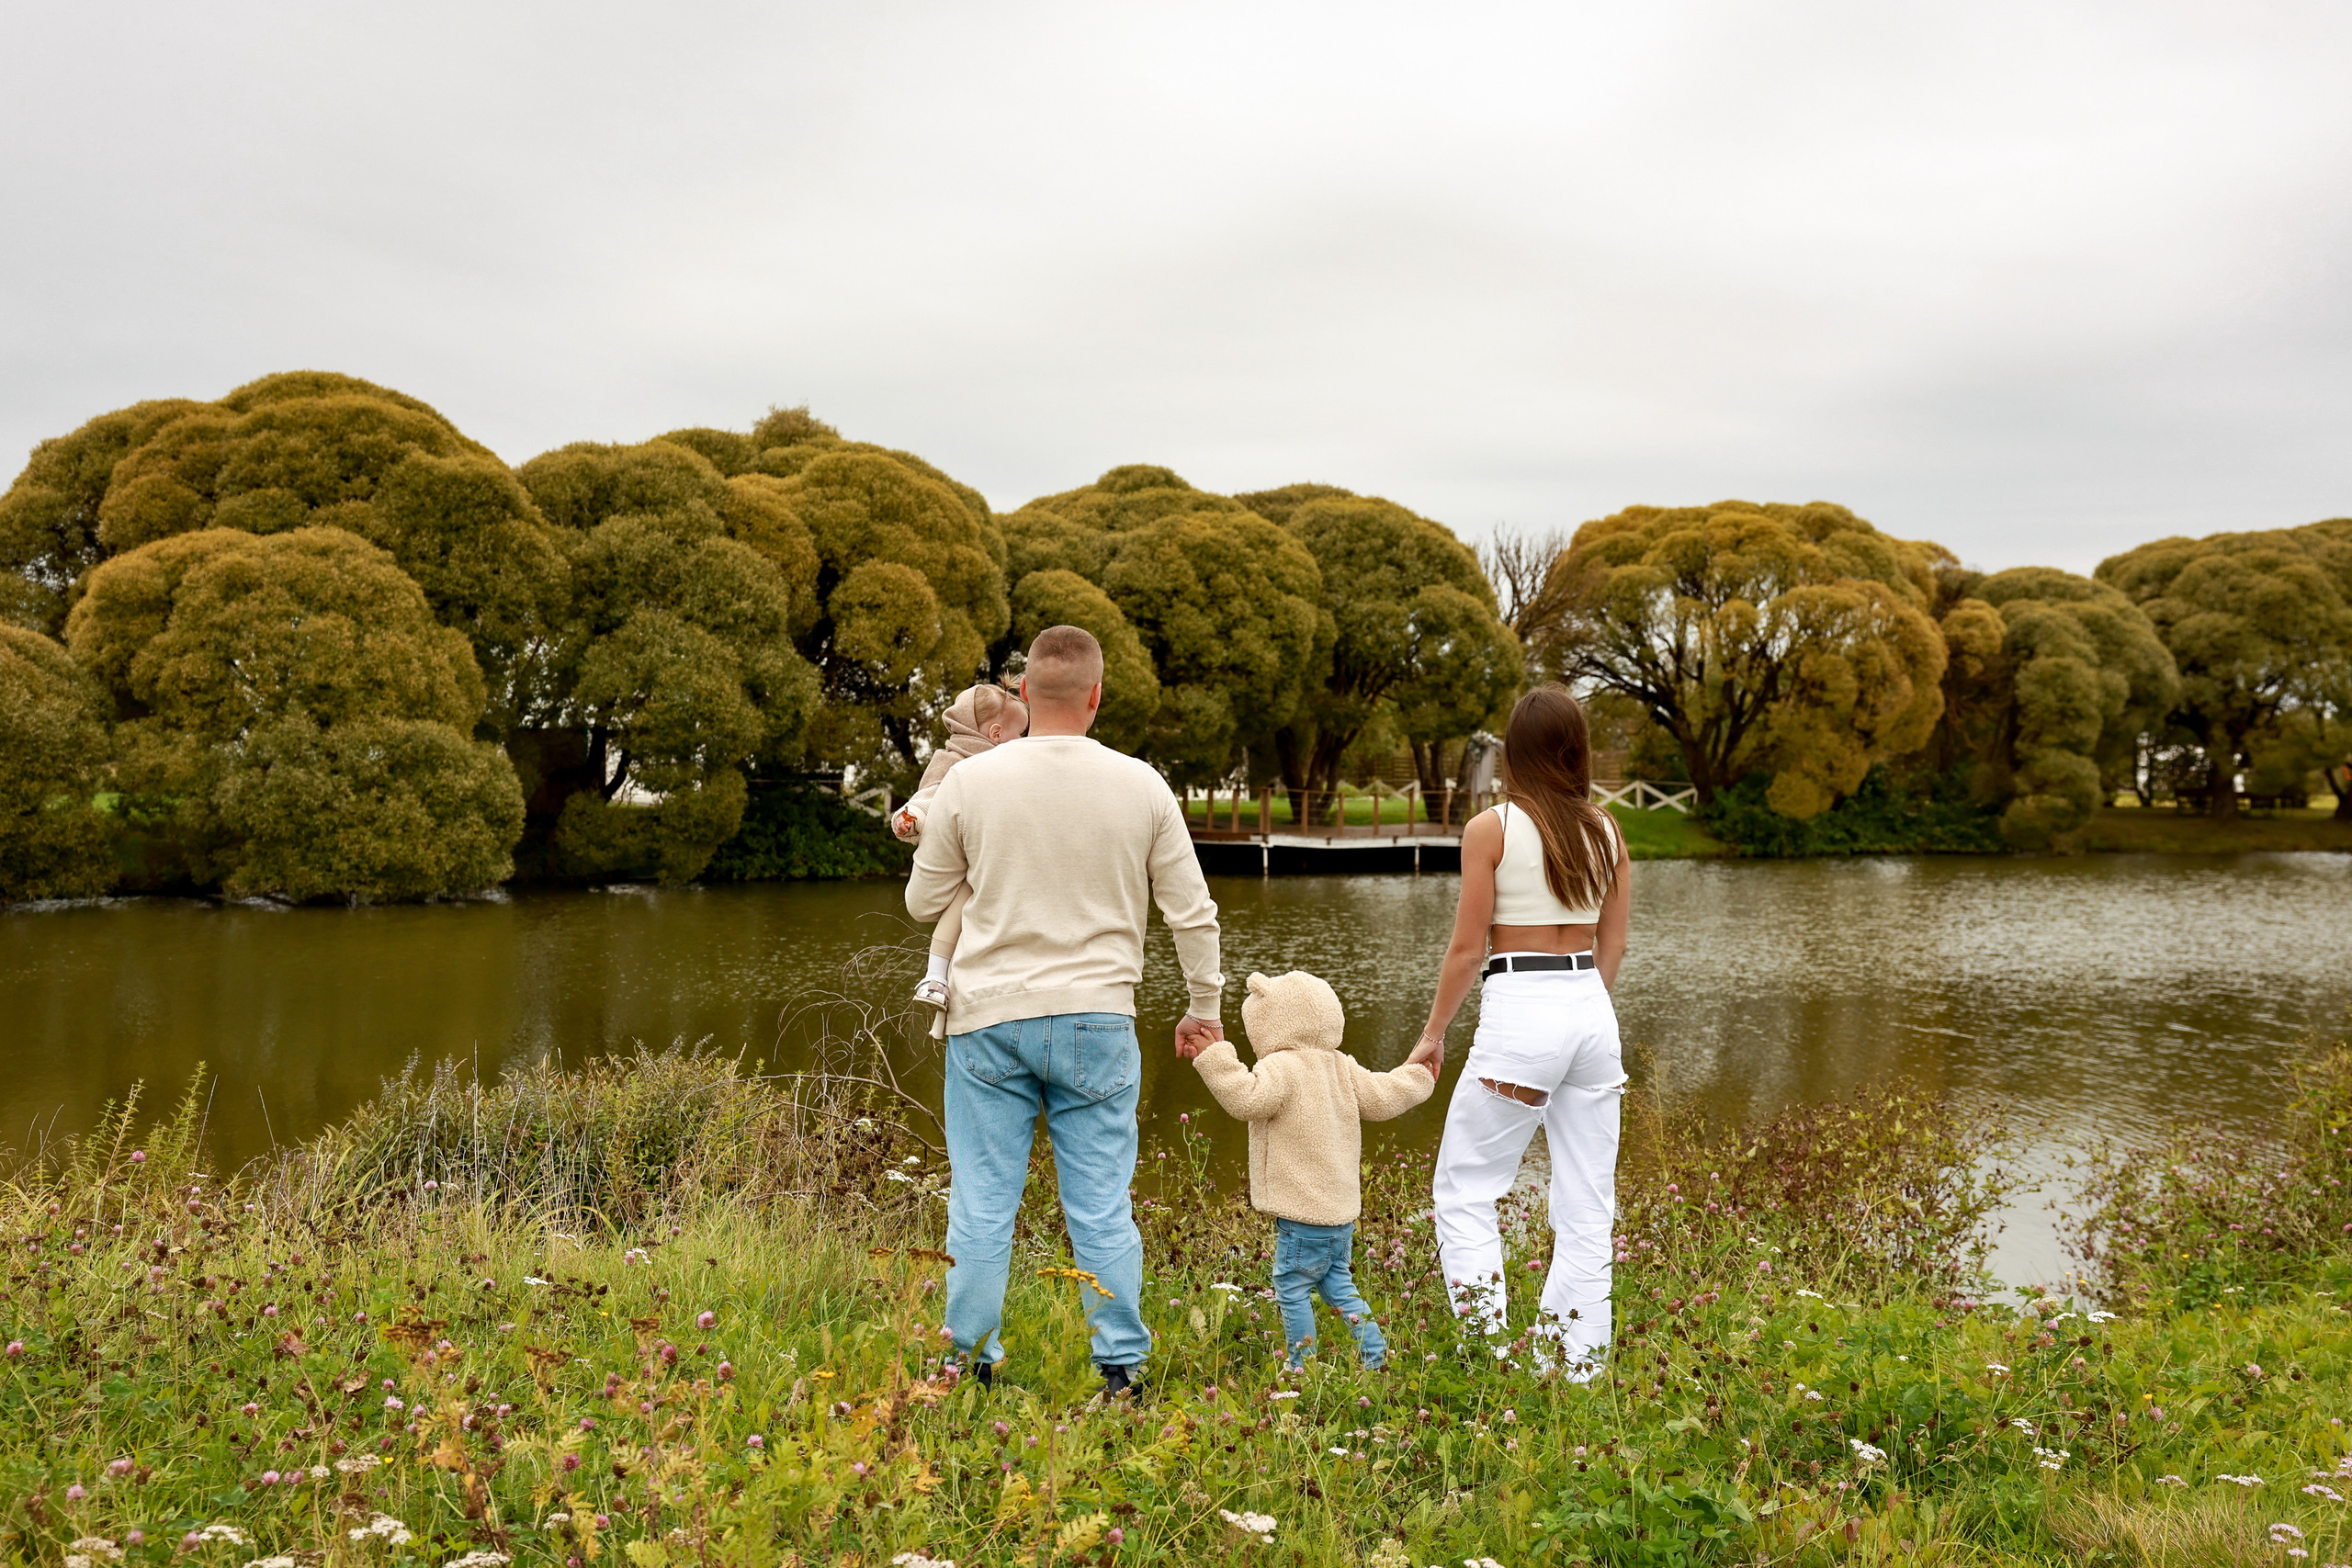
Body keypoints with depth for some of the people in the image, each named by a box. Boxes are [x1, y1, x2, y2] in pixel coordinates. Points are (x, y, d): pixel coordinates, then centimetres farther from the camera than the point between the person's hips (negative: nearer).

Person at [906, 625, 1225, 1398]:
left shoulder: (970, 780, -4)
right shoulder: (1142, 786, -1)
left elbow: (923, 901, 7)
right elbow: (1193, 911, 5)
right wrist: (1204, 1007, 17)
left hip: (990, 1017, 0)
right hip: (1097, 1021, 1)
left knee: (982, 1205, 8)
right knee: (1103, 1206, 8)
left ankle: (972, 1366, 14)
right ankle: (1120, 1368, 12)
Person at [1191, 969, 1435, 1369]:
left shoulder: (1282, 1068, -16)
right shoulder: (1341, 1067, 10)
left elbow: (1247, 1099, -30)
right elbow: (1382, 1097, 16)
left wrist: (1214, 1056, -28)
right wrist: (1417, 1076, 34)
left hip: (1303, 1216, -9)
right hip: (1342, 1211, 9)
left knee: (1292, 1288, 0)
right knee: (1338, 1285, 20)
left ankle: (1302, 1364, 4)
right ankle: (1374, 1353, 16)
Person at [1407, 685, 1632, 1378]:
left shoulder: (1492, 828, -7)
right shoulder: (1605, 830, 8)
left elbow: (1467, 947, -6)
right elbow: (1614, 944, 13)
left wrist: (1433, 1034, 4)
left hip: (1520, 1012, -5)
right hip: (1593, 1012, 6)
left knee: (1463, 1191, 6)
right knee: (1587, 1208, 9)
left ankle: (1488, 1350, -1)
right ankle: (1578, 1367, 12)